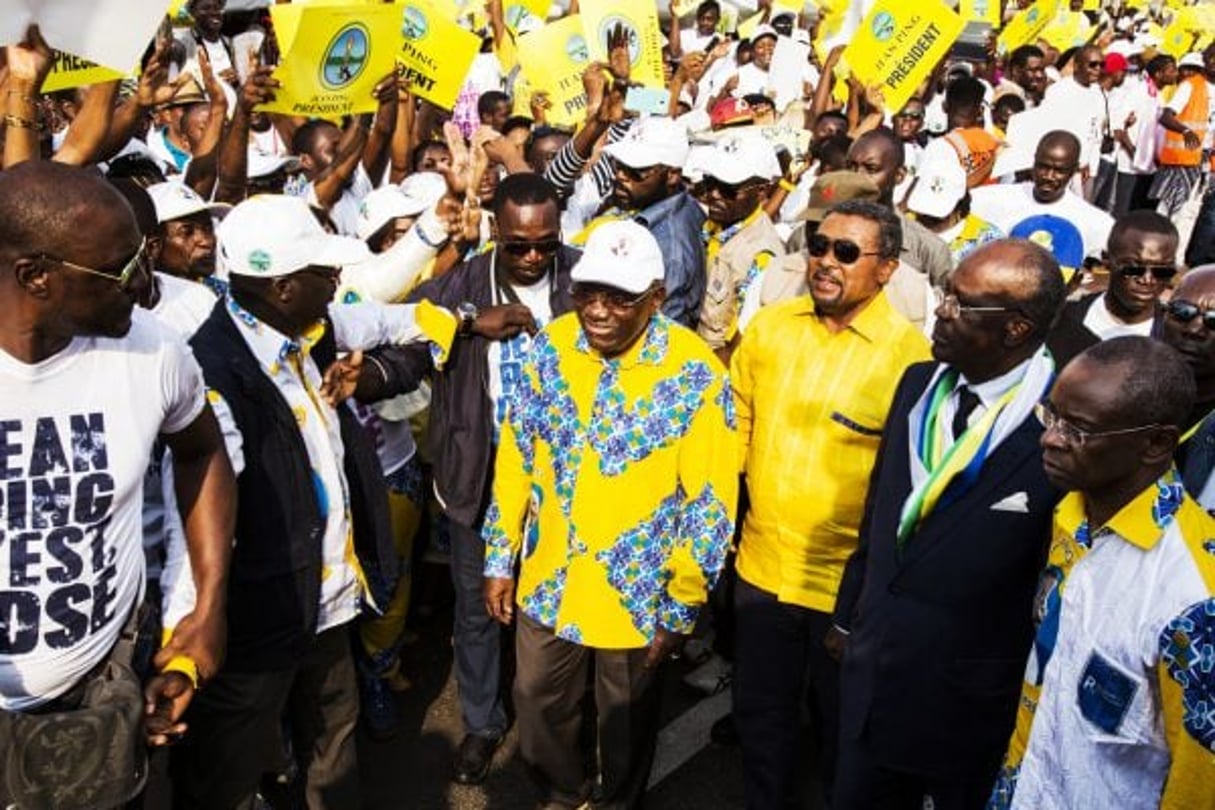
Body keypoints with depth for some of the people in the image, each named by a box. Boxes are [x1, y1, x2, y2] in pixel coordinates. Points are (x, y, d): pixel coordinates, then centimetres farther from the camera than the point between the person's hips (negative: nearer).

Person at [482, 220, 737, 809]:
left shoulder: (696, 374, -19)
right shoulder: (551, 347, -7)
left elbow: (709, 501, -14)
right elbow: (514, 458, 2)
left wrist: (680, 609, -10)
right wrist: (500, 559, 4)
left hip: (638, 593, -3)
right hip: (547, 581, 4)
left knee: (626, 721, 19)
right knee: (539, 704, 21)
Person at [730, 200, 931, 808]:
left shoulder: (908, 353, -15)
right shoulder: (769, 326, -2)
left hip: (849, 584, -4)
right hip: (762, 567, 4)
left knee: (842, 732, 18)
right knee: (760, 717, 23)